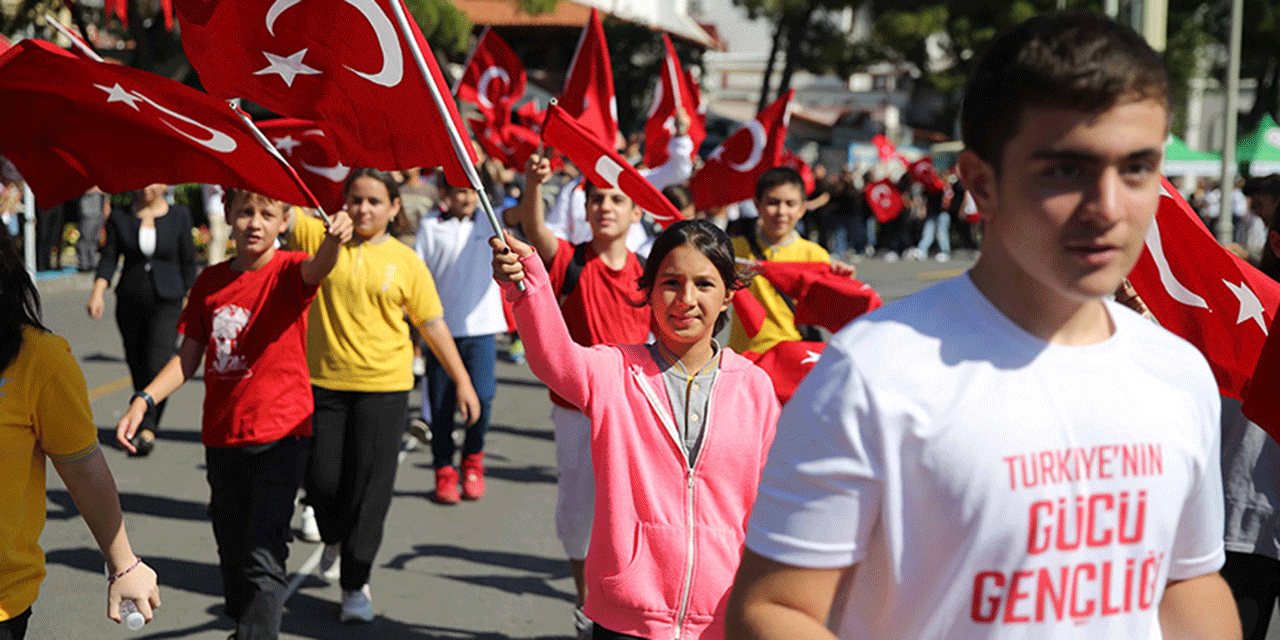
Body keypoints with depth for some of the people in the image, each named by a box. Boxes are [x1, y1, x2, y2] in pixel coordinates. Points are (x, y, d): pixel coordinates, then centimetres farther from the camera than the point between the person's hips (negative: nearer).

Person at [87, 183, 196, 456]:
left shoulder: (179, 216, 2)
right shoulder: (120, 218, 4)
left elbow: (188, 262, 6)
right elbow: (109, 257, -1)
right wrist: (97, 293, -16)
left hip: (166, 302, -2)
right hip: (130, 301, 3)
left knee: (158, 364, -18)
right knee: (137, 367, 8)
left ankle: (148, 428, -20)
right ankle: (143, 424, 23)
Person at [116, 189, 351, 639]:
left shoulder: (288, 271, -9)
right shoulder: (211, 281, 5)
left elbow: (316, 269, -34)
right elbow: (189, 357, 10)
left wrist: (333, 241, -57)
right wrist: (143, 401, -3)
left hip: (278, 435, -5)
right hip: (221, 437, 6)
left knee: (263, 556, -12)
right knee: (233, 554, 19)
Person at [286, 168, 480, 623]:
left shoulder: (406, 261, 2)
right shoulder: (320, 239, 2)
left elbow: (433, 324, 6)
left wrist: (462, 381, 5)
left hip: (383, 386, -1)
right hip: (325, 381, 1)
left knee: (369, 485, 0)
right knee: (322, 480, 5)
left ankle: (355, 583, 14)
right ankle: (335, 540, 39)